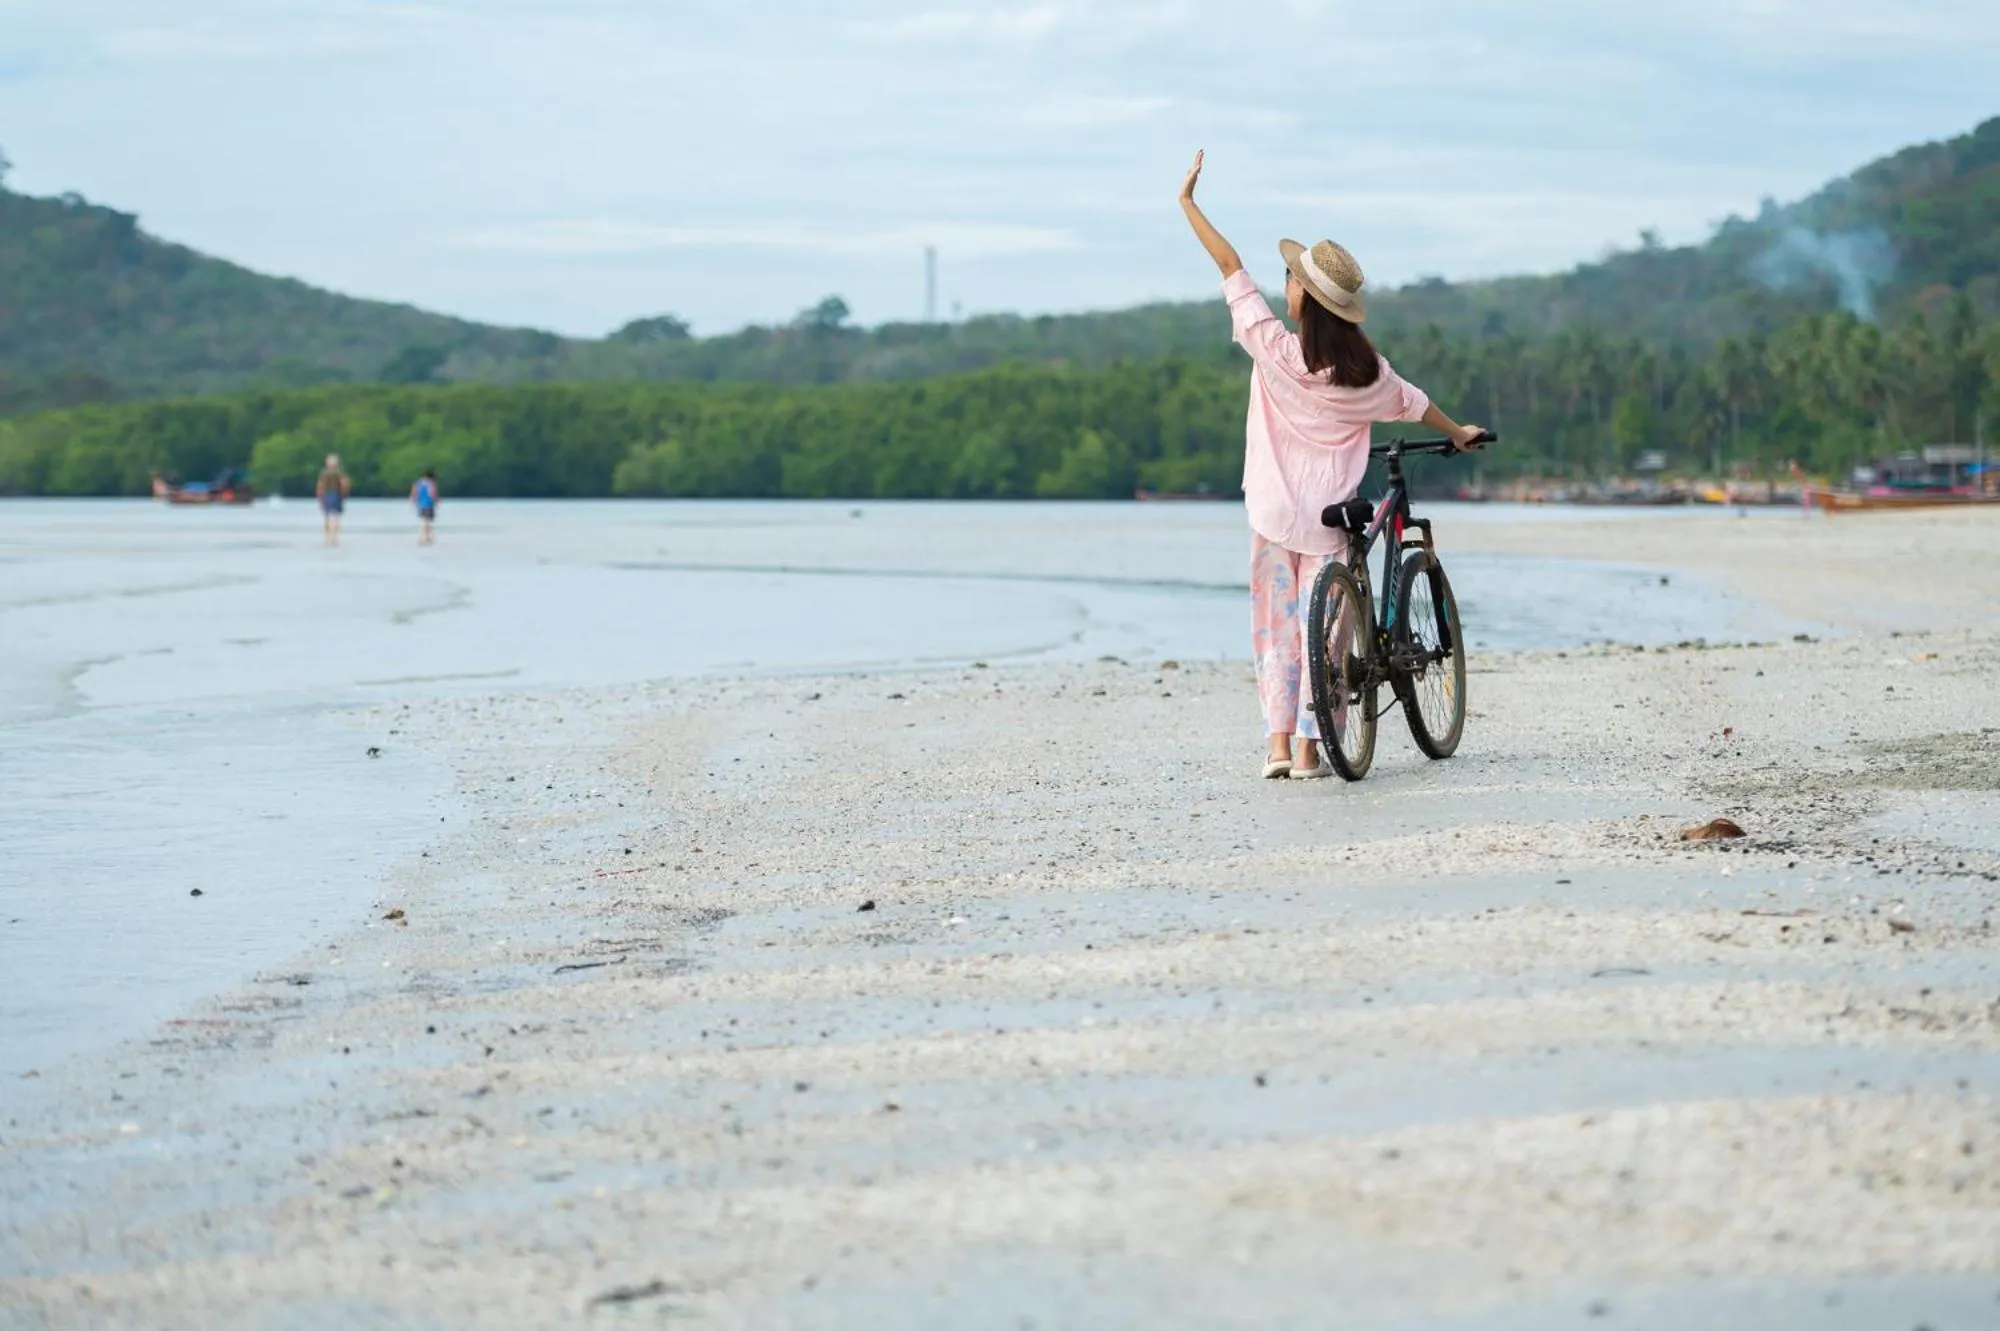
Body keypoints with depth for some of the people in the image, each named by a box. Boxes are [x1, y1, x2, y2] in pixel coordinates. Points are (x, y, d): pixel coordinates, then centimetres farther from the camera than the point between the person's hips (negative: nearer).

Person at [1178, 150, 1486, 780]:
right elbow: (1410, 402, 16)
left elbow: (1230, 266, -7)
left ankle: (1278, 743, 1)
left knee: (1275, 624, 8)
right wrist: (1458, 433, 36)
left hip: (1275, 514, -1)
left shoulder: (1274, 349, -12)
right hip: (1329, 516, 1)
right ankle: (1309, 748, 2)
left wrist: (1188, 202, -1)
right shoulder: (1364, 368, -4)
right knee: (1320, 627, 5)